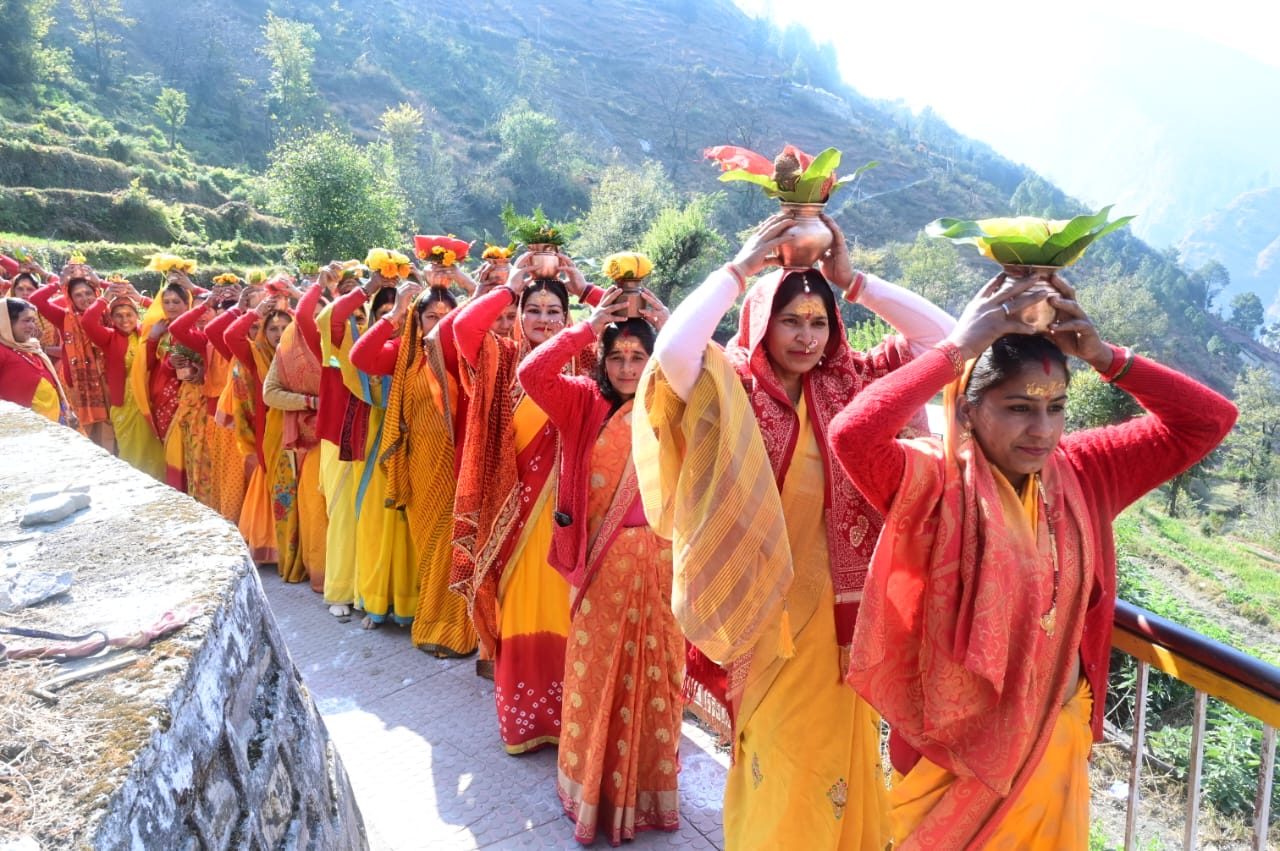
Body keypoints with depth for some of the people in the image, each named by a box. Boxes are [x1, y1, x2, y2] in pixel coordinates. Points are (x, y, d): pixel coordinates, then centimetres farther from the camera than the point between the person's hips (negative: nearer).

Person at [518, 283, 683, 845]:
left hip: (659, 557, 1)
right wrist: (589, 327, -15)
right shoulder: (584, 403, -1)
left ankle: (650, 783, 36)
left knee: (655, 671, 13)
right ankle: (595, 784, 32)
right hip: (600, 560, -1)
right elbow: (531, 374, -16)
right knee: (597, 670, 11)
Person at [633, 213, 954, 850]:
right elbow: (671, 351, -32)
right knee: (775, 756, 14)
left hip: (839, 604, 4)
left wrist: (851, 279, -11)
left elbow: (940, 335, -4)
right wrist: (740, 267, -22)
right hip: (763, 604, -3)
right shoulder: (728, 390, -12)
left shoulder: (851, 383, -1)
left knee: (837, 748, 19)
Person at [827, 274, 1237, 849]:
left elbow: (1208, 421, -4)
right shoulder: (935, 482, -22)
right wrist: (957, 349, -34)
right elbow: (851, 434, -41)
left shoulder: (1083, 472, -6)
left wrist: (1102, 355, -17)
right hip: (957, 745, -4)